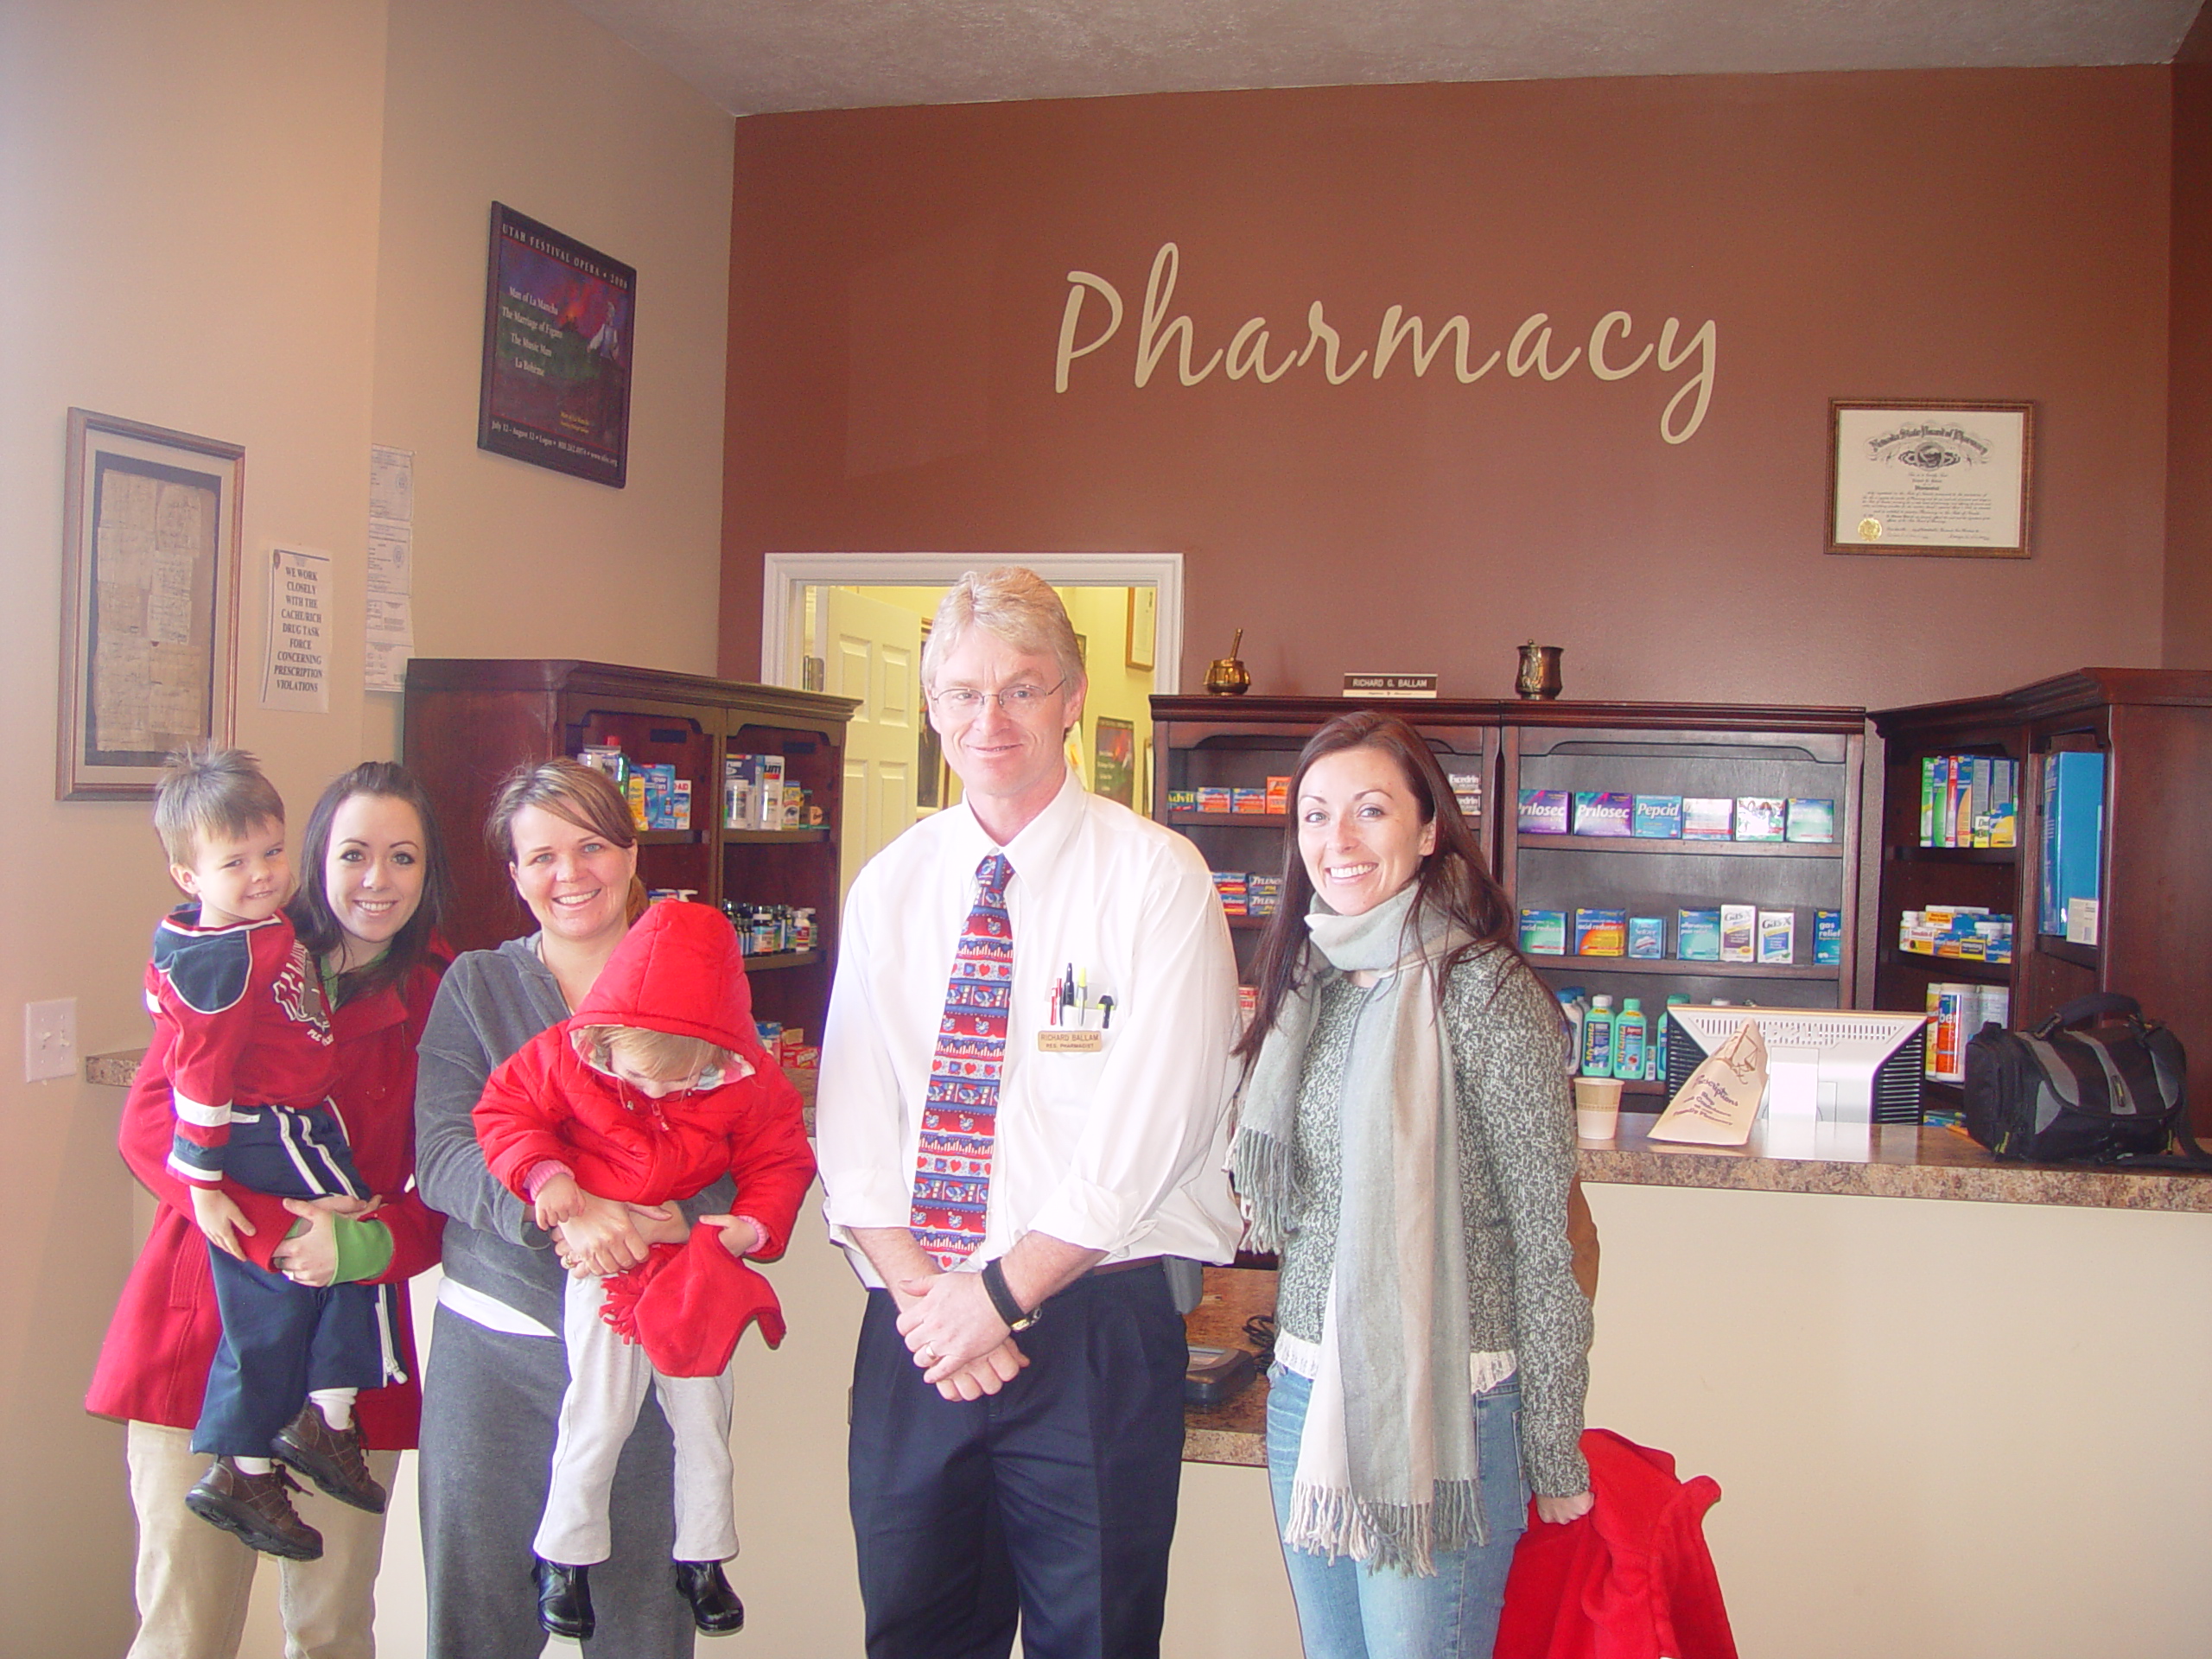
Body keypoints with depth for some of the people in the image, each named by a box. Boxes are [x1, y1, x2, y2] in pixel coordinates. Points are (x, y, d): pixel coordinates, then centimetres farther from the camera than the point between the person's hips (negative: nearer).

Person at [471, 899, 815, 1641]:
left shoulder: (750, 1079, -15)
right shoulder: (565, 1056, -17)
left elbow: (780, 1159, -3)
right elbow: (504, 1109, -4)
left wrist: (755, 1224, -17)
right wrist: (540, 1171, -19)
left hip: (698, 1267, 2)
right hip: (603, 1267, -1)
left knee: (705, 1420, 12)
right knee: (597, 1420, 2)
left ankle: (702, 1558, 30)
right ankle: (563, 1555, 24)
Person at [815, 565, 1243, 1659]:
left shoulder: (1156, 880, -7)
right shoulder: (890, 887, 7)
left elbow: (1144, 1137, -12)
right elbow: (852, 1129, 4)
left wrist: (1001, 1294, -13)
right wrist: (919, 1292, -10)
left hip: (1093, 1331, -3)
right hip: (916, 1330, 4)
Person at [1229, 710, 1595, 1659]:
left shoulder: (1485, 991, -14)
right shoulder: (1309, 983, 7)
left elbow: (1544, 1238, -12)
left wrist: (1553, 1454, -9)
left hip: (1443, 1404, -7)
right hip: (1306, 1394, 7)